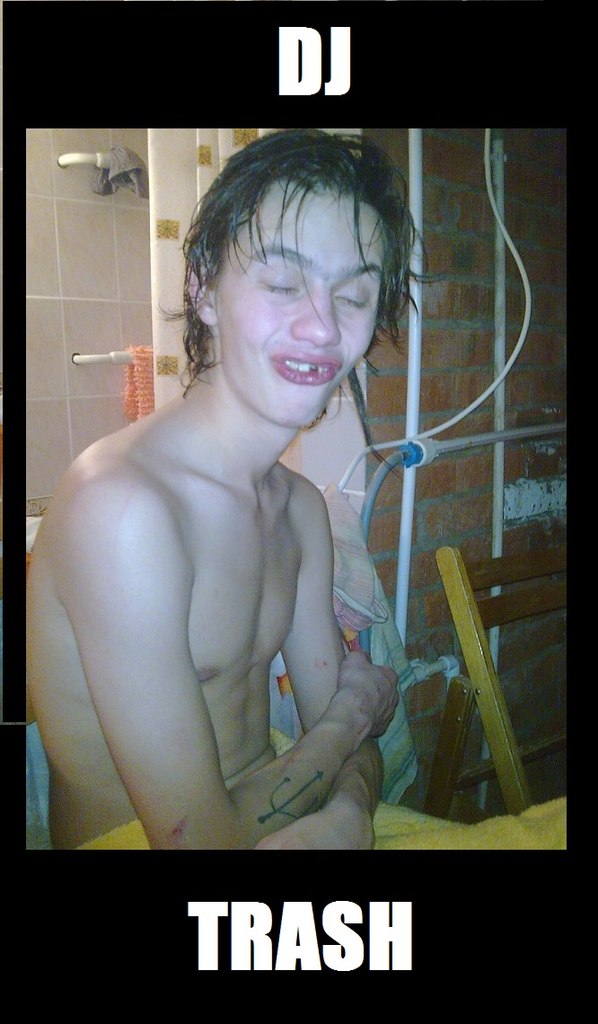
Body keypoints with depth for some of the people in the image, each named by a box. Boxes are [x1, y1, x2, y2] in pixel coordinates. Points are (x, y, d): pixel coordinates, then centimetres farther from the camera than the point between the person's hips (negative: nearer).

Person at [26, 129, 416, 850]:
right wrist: (363, 703, -9)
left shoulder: (302, 506, 2)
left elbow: (340, 728, 4)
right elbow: (203, 838, -22)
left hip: (274, 818, 7)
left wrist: (347, 814, -17)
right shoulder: (119, 506, -24)